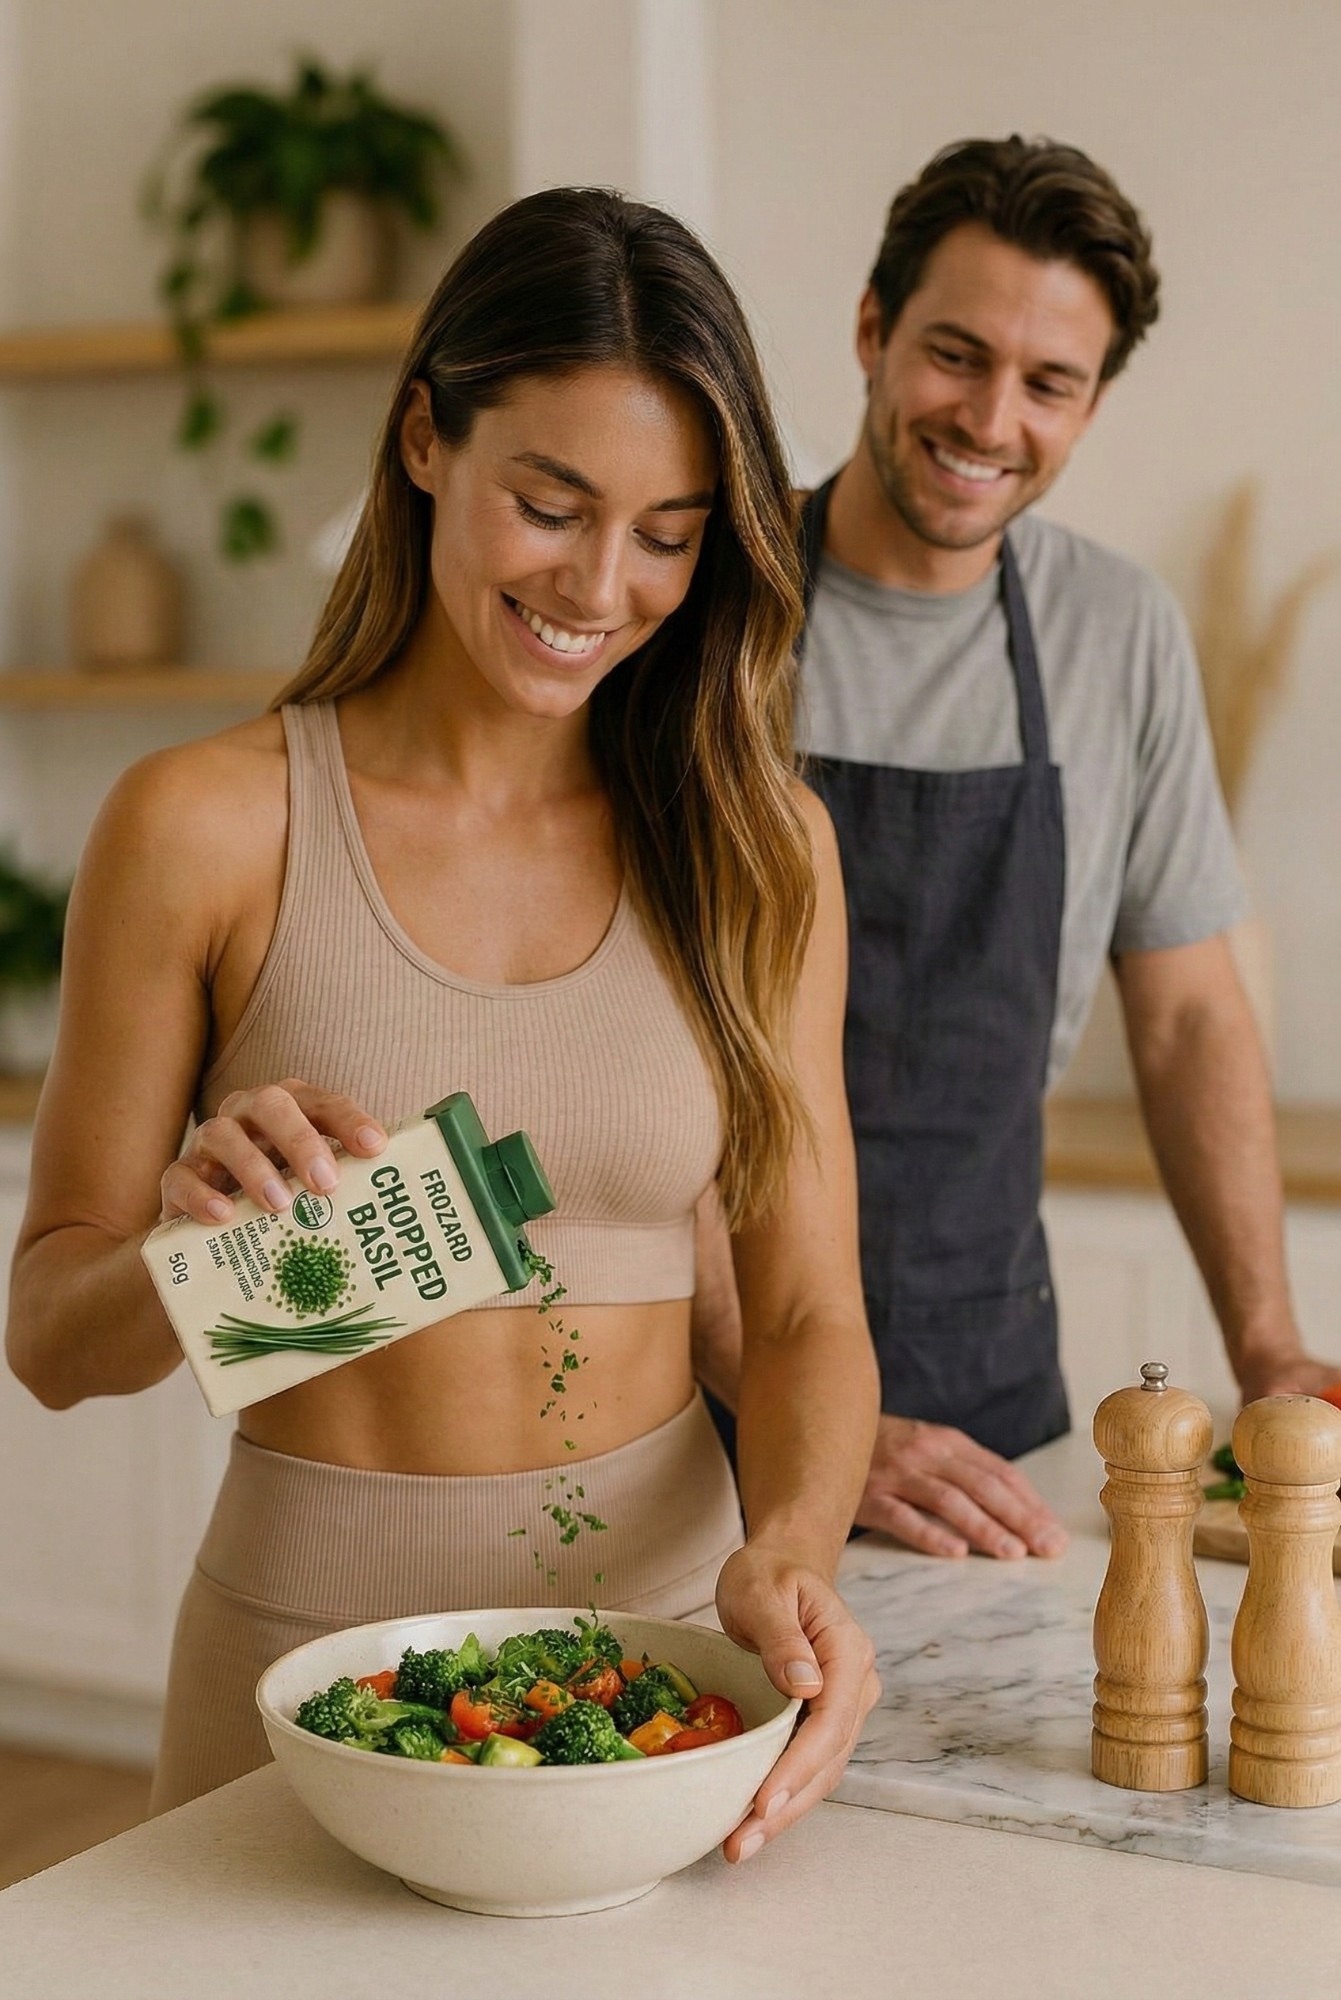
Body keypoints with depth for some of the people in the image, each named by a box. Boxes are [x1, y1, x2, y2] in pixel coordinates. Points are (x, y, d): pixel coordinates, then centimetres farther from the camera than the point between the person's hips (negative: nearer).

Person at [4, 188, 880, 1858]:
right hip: (312, 1641, -2)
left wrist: (789, 1547, -20)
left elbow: (809, 1312, -1)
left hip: (671, 1613, 2)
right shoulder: (206, 828, -8)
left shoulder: (757, 845, 0)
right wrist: (195, 1251, -24)